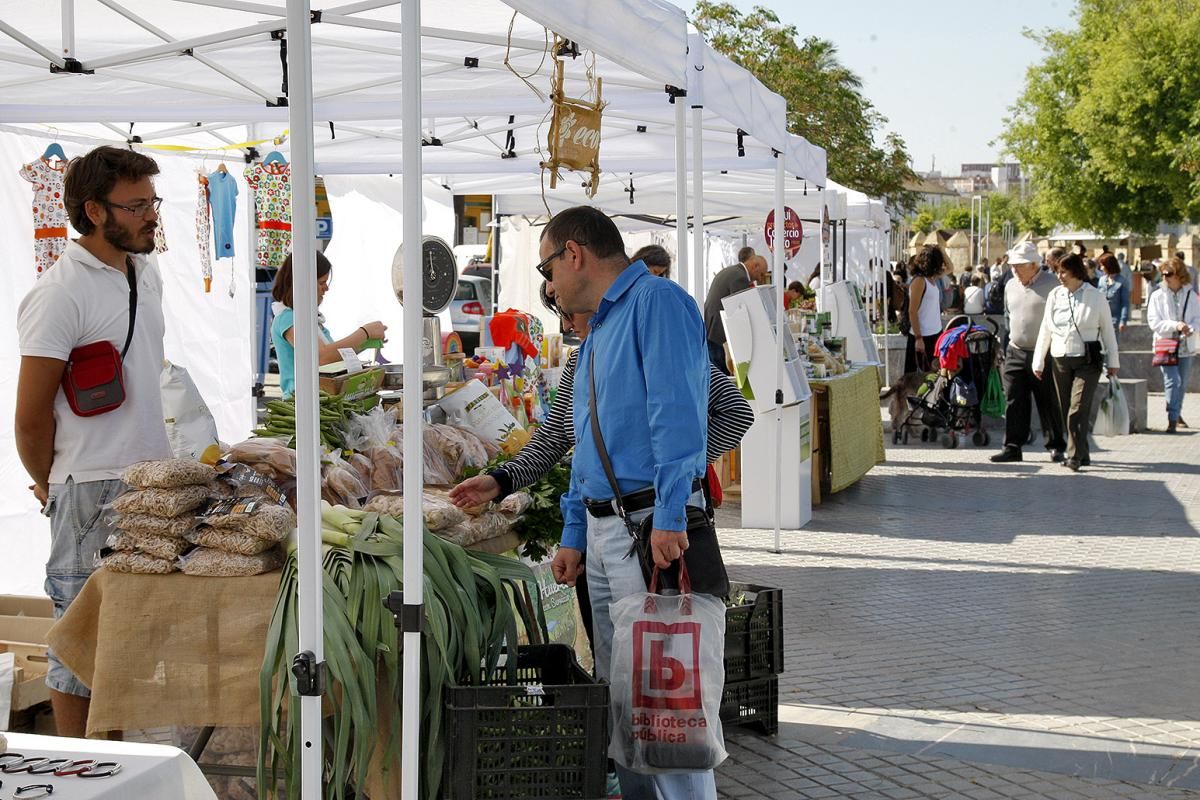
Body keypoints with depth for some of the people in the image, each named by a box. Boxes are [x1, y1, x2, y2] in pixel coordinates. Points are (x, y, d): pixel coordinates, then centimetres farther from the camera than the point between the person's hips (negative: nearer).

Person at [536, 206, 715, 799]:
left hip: (653, 527, -10)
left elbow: (677, 413, -20)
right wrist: (573, 537, 21)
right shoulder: (599, 329, 21)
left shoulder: (657, 302, -10)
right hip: (603, 528, 10)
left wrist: (670, 518, -26)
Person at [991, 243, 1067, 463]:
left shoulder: (1051, 285, -10)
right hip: (1015, 352, 5)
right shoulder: (1011, 286, 11)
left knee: (1049, 403, 3)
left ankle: (1056, 447, 14)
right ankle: (1012, 447, 5)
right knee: (1014, 401, 1)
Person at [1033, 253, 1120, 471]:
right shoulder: (1055, 296, 7)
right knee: (1066, 410, 6)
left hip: (1087, 361, -4)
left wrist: (1113, 363, 6)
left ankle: (1075, 456, -13)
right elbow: (1045, 330, 12)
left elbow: (1107, 330, 5)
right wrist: (1038, 363, 12)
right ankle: (1082, 455, 18)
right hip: (1061, 361, 4)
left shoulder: (1096, 297, -1)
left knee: (1078, 409, -14)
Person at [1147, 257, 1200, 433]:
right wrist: (1175, 325, -21)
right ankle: (1172, 419, -14)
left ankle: (1177, 414, 34)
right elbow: (1154, 322, -9)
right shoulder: (1158, 296, -4)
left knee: (1182, 383, 14)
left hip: (1185, 346, 3)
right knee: (1172, 381, -14)